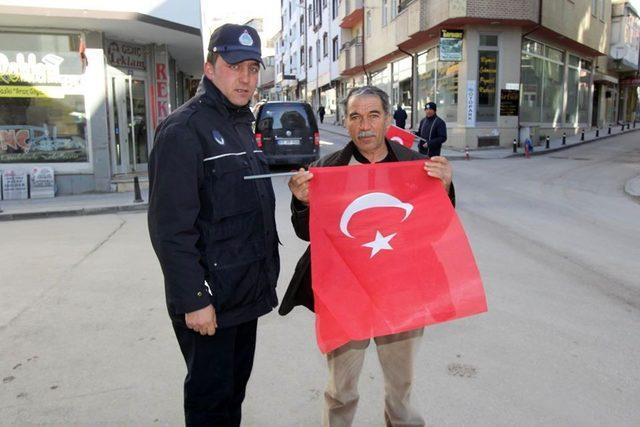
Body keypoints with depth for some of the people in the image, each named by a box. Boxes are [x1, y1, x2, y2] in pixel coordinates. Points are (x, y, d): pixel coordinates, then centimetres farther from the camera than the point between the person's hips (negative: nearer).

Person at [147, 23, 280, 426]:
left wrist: (267, 276, 17)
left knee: (235, 386, 21)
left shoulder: (242, 126, 13)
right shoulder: (184, 129, -15)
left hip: (247, 291, 8)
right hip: (210, 298, -8)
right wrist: (193, 299, -21)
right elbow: (171, 226, -20)